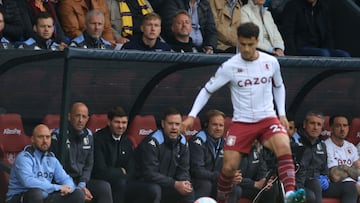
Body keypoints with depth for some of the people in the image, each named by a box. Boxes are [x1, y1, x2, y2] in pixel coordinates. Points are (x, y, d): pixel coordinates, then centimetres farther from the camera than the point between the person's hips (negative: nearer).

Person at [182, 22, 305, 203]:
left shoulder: (271, 62, -1)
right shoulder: (229, 67, -7)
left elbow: (278, 87, 18)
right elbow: (207, 90, 2)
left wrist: (282, 115, 9)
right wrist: (192, 116, -7)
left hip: (267, 119, 0)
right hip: (241, 122, 0)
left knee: (283, 146, -29)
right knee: (229, 166, -6)